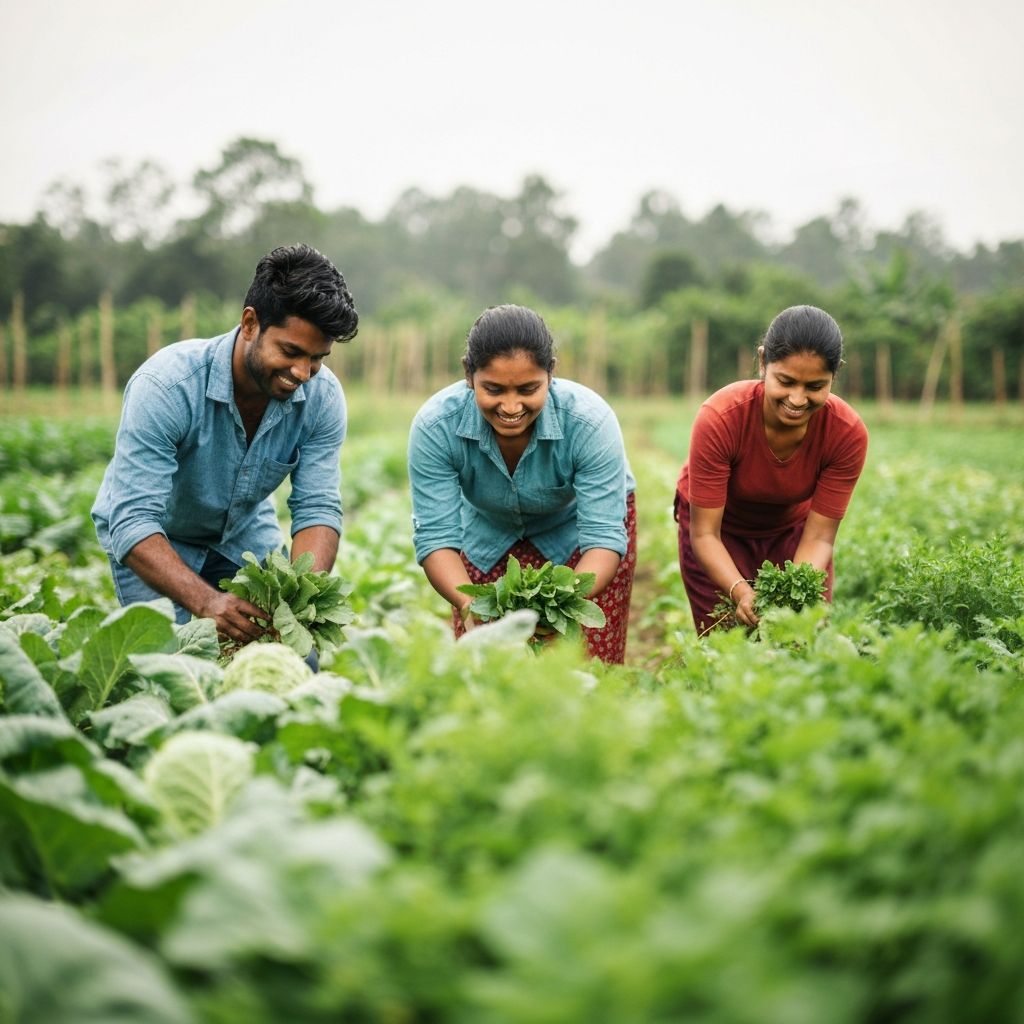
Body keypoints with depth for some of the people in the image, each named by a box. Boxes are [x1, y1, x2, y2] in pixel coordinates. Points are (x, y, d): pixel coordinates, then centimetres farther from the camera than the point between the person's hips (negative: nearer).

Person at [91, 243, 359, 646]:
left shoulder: (322, 396, -21)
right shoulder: (165, 385, -35)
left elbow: (317, 508, -20)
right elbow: (133, 522, -38)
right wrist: (206, 601, -53)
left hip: (245, 531, 4)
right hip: (152, 538, -3)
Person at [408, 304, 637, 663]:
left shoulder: (590, 421, -34)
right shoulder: (435, 426, -30)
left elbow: (603, 536, -33)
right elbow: (436, 535, -28)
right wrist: (467, 604, -48)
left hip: (580, 522, -1)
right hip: (487, 530, 1)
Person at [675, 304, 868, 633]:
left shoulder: (848, 433, -27)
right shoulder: (720, 418, -34)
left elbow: (818, 537, -21)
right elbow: (705, 534, -28)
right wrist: (741, 592, -45)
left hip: (792, 527, 2)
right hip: (720, 527, -2)